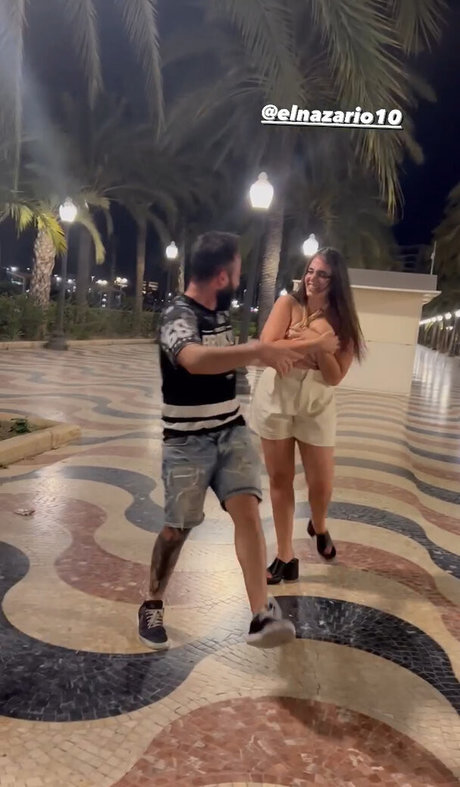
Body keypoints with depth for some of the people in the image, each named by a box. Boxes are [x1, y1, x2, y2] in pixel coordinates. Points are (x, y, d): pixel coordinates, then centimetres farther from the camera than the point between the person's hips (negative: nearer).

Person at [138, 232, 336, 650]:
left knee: (247, 509, -11)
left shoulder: (221, 311, 8)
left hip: (232, 430, 6)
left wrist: (276, 351, 20)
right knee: (177, 527, 6)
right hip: (188, 441, -6)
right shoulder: (178, 316, -19)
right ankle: (153, 605, 29)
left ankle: (262, 616, -15)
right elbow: (195, 359, -42)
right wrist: (261, 350, -45)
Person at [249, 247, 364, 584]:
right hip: (276, 399, -1)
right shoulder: (288, 304, -7)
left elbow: (335, 377, -11)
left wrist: (318, 345, -25)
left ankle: (319, 527, 41)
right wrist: (315, 345, -22)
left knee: (322, 484, 4)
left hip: (317, 405, 1)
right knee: (280, 480, 8)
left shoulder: (342, 322, -4)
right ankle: (286, 557, 23)